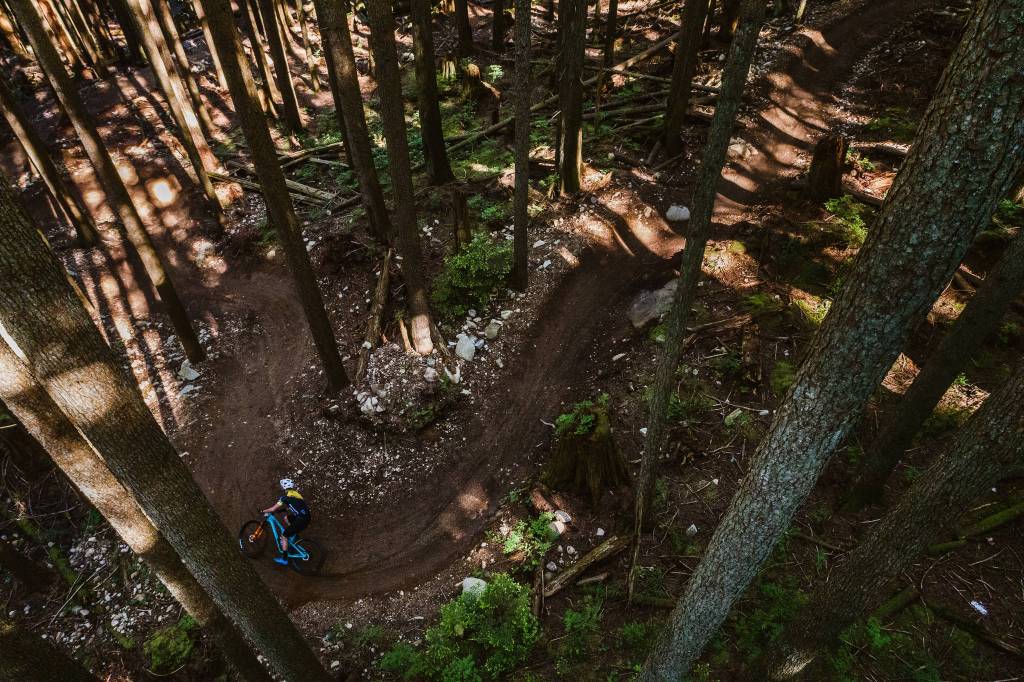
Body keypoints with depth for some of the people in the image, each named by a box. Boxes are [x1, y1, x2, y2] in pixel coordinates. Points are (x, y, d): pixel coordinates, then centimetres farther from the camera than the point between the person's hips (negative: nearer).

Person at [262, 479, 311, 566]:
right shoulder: (295, 493, 19)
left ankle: (284, 559, 11)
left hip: (301, 520, -8)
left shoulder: (285, 497, -4)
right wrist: (277, 509, 34)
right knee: (286, 518, 28)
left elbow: (273, 509, -2)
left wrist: (263, 511, 13)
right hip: (306, 517, 8)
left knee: (284, 536, 7)